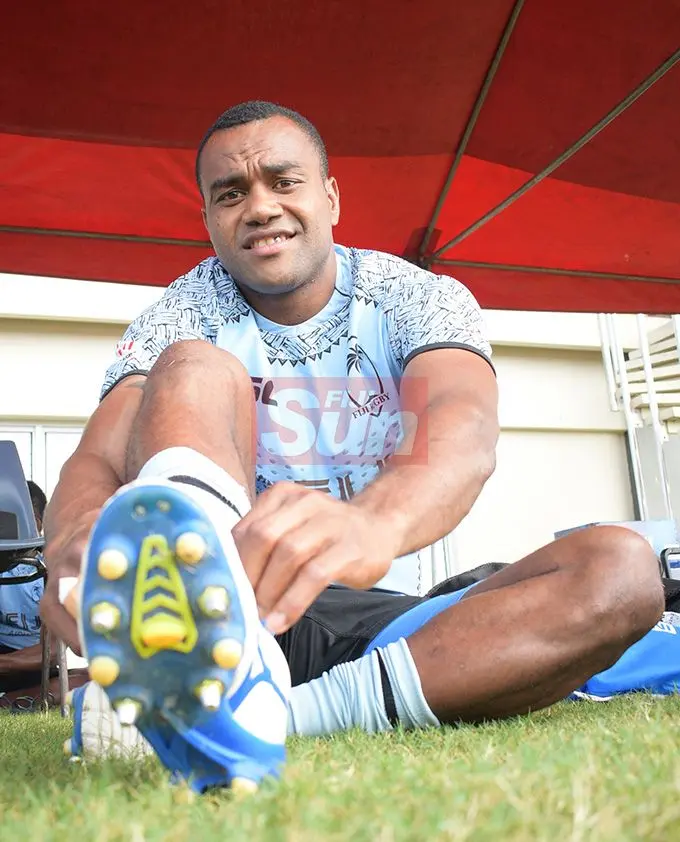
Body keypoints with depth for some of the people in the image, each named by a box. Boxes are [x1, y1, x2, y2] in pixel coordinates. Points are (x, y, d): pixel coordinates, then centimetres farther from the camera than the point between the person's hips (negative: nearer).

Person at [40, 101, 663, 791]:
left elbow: (464, 431, -24)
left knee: (622, 568, -22)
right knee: (195, 369, -21)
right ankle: (224, 670, -53)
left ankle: (256, 710, -37)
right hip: (232, 615, -1)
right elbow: (96, 459, -16)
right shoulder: (185, 316, 1)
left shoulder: (420, 300, -1)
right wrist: (79, 537, -43)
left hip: (381, 620, 2)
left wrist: (372, 521, -48)